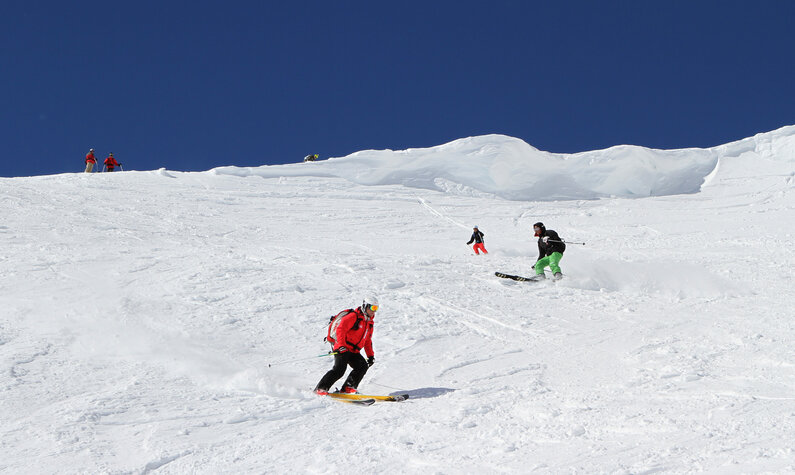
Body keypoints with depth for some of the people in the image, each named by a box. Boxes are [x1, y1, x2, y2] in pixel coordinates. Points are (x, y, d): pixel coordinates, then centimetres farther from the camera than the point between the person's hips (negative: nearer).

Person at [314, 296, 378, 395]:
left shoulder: (369, 323, 20)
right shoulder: (353, 316, -7)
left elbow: (368, 341, 30)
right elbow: (340, 329, -16)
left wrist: (371, 355, 20)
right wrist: (341, 345, -28)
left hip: (354, 351, 8)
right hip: (342, 349, -8)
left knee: (363, 366, -12)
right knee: (340, 369, -22)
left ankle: (348, 388, -10)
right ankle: (320, 388, -15)